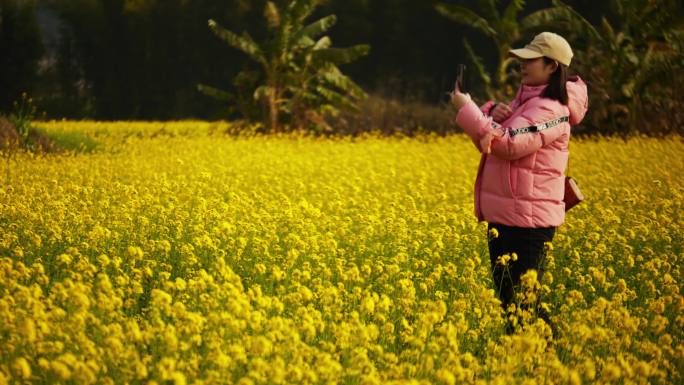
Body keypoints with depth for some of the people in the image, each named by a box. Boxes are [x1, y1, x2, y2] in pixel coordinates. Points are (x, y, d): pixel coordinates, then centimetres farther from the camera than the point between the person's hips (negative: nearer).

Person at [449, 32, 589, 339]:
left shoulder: (550, 109, -17)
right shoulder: (526, 98, 13)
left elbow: (507, 144, -27)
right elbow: (488, 138, 18)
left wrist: (467, 109, -20)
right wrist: (493, 112, -4)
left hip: (528, 221, -10)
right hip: (502, 216, 10)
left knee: (522, 298, -7)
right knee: (506, 296, 14)